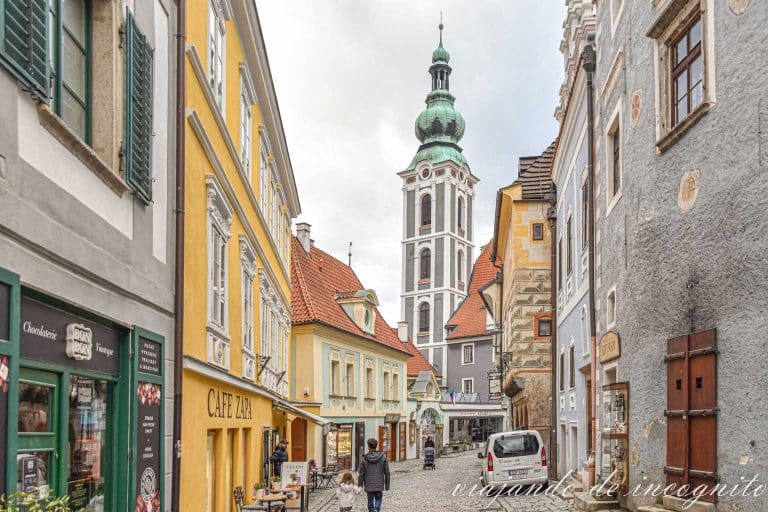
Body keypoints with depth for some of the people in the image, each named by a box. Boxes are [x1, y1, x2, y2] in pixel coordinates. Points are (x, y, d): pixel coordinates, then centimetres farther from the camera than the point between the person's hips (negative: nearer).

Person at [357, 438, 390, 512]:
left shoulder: (365, 458, -7)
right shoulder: (383, 457, -4)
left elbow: (361, 473, -4)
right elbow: (387, 473, -1)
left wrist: (360, 485, 5)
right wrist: (387, 485, 7)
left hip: (369, 486, -1)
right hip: (379, 485, 1)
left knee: (370, 500, 12)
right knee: (378, 498, 18)